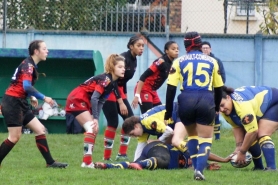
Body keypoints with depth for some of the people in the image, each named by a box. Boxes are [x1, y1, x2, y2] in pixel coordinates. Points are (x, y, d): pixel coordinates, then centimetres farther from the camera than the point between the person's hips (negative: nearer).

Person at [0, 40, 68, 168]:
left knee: (40, 130, 6)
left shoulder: (31, 65, 13)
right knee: (14, 137, -7)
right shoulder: (28, 65, -16)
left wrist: (31, 97, 7)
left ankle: (50, 162, 7)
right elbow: (26, 86, -29)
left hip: (21, 104, 10)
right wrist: (44, 98, -26)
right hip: (13, 103, -10)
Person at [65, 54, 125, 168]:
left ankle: (87, 161, 13)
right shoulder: (106, 79, -20)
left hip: (84, 102, 10)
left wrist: (96, 119, -5)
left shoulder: (113, 83, 8)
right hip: (77, 99, -10)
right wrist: (95, 118, -23)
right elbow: (94, 98, -27)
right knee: (91, 128, -17)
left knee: (94, 129, 9)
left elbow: (100, 102, 5)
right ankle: (87, 162, -19)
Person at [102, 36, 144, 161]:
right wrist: (121, 103, -30)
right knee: (113, 123, -11)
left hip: (119, 90, 9)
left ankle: (122, 154, 5)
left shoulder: (134, 60, 5)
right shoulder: (123, 59, -22)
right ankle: (107, 157, -5)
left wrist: (125, 98, 15)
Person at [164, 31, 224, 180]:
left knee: (192, 135, 22)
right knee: (205, 139, 4)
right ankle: (199, 169, -15)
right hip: (207, 101, -1)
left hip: (186, 101, 1)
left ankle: (196, 167, 19)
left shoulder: (179, 62, 9)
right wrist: (216, 108, 32)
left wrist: (168, 111, 7)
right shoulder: (211, 61, 13)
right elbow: (218, 88, 19)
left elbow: (171, 88, 3)